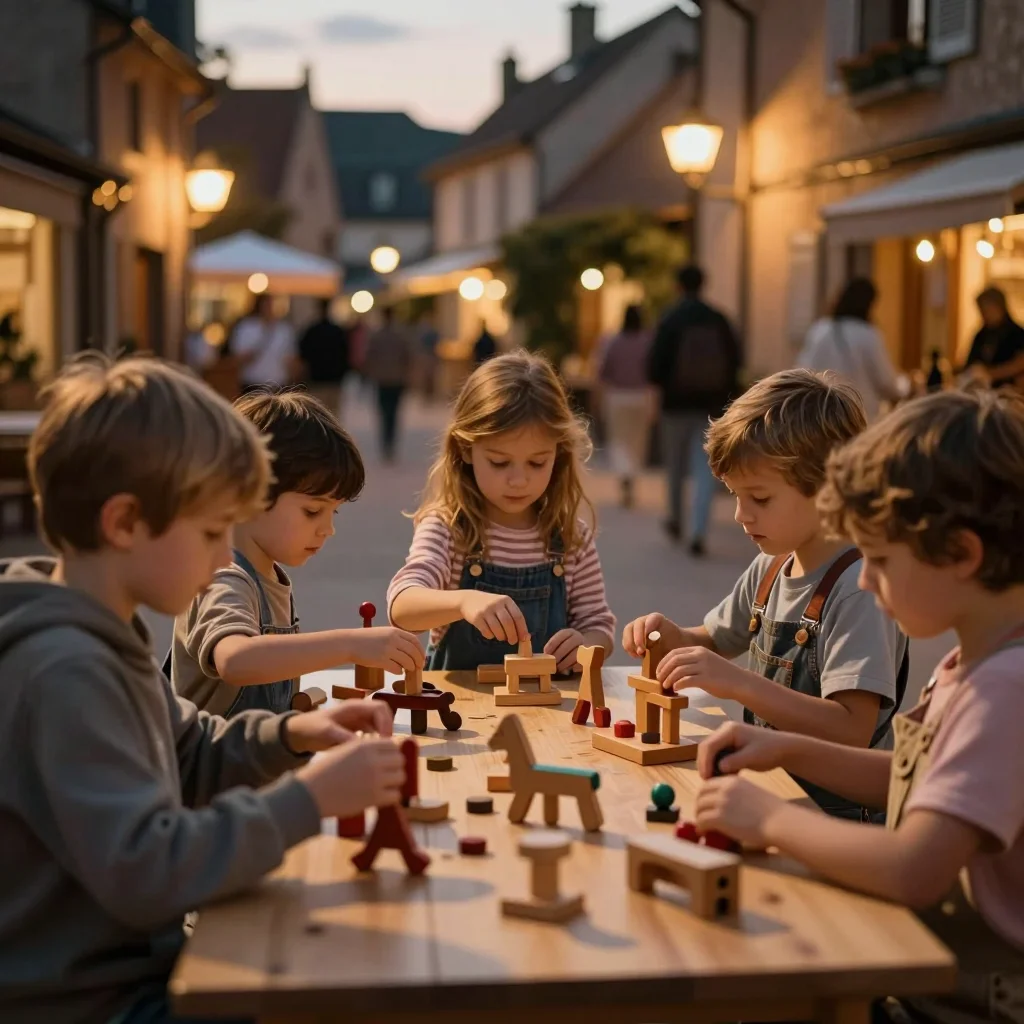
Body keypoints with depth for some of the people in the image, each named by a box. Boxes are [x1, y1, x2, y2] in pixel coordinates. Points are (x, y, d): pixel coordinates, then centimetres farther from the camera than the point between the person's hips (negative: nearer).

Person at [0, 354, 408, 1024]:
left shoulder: (105, 636, 6)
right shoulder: (65, 672, -26)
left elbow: (185, 757, 18)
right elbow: (144, 872, -30)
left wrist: (289, 736, 0)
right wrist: (307, 799, -25)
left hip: (131, 964, 10)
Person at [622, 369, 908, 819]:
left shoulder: (859, 588, -15)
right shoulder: (769, 569, 10)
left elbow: (853, 729, -23)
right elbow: (716, 642, 26)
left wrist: (737, 682, -28)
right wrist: (672, 637, 4)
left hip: (833, 810, -7)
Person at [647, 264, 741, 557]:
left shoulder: (670, 322, -10)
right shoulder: (719, 321, -2)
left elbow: (655, 366, -13)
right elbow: (734, 361, 2)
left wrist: (662, 384, 8)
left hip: (677, 404, -1)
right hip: (711, 405, 1)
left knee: (675, 466, 17)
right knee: (704, 470, 1)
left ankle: (675, 521, 32)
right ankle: (698, 533, -10)